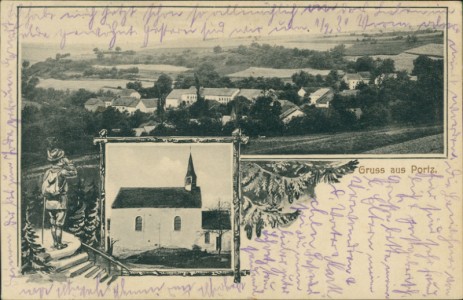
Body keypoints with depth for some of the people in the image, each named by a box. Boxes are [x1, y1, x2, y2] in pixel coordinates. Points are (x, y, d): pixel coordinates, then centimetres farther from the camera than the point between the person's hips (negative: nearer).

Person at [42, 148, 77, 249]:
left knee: (53, 225, 14)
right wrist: (68, 162, 0)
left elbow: (44, 187, 8)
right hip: (60, 203, -5)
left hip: (49, 203, 5)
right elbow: (74, 173, -3)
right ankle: (59, 244, 7)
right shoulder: (62, 172, -16)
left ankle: (55, 243, 21)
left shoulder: (47, 172, 2)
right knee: (59, 225, 2)